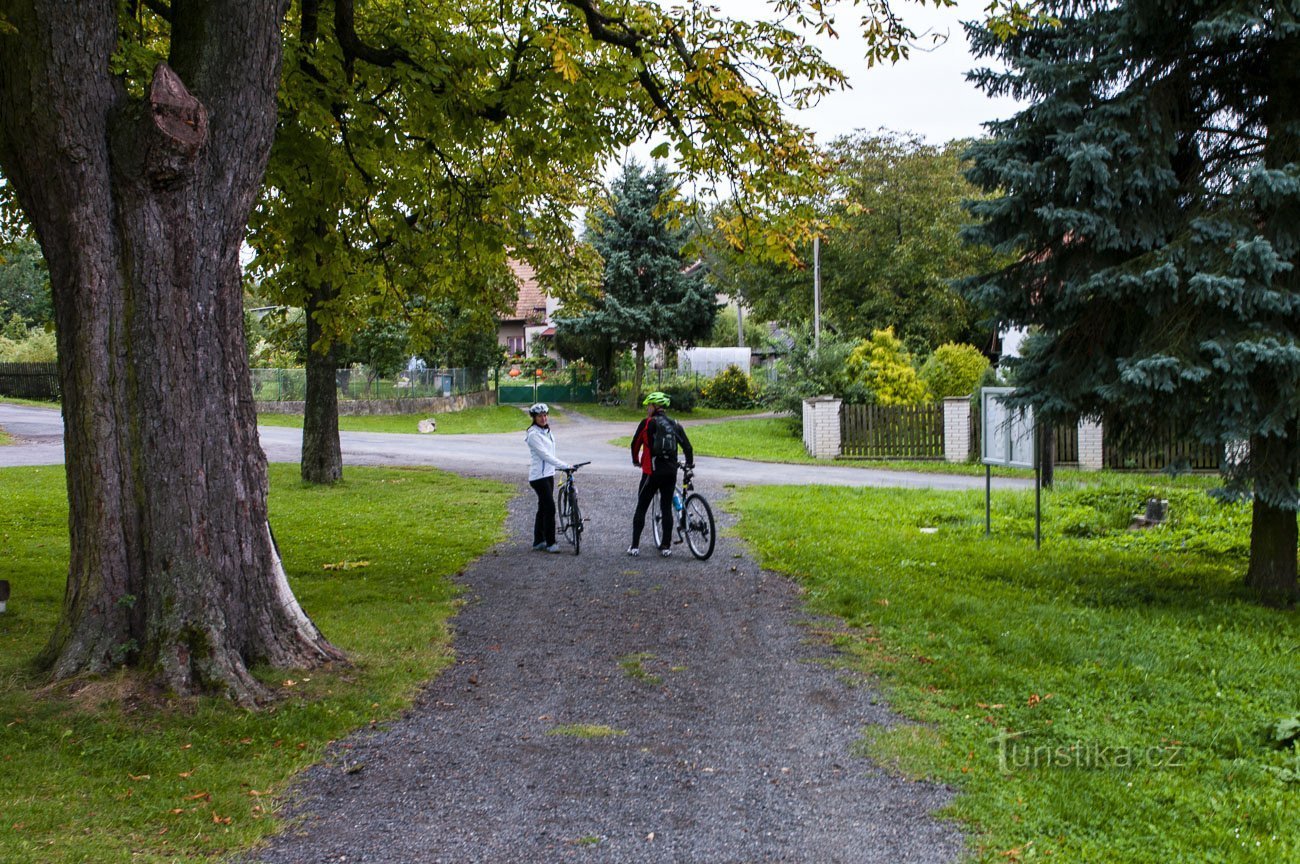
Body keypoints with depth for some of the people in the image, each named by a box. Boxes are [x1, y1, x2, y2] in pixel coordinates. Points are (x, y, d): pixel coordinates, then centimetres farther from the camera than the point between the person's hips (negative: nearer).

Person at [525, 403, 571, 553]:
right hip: (538, 476, -9)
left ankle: (538, 541, 19)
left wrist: (563, 467, 8)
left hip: (548, 474, 9)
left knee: (543, 508, 12)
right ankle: (550, 543, -4)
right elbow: (545, 455, -22)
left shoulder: (547, 431, 11)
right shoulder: (533, 434, -16)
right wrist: (565, 466, -25)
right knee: (550, 508, -10)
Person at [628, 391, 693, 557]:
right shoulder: (675, 424, 8)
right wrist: (690, 463, 26)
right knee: (666, 508, 10)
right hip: (671, 472, 4)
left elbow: (635, 443, 2)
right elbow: (687, 445, 8)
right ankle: (666, 546, 10)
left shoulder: (647, 423, -4)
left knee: (641, 508, 5)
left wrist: (636, 461, 20)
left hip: (652, 471, -4)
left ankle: (635, 546, 3)